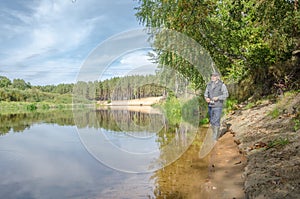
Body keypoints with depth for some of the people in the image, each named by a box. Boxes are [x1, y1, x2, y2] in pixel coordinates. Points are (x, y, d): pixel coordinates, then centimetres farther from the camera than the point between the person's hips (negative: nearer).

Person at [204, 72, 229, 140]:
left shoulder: (222, 85, -9)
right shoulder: (209, 84, 5)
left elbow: (226, 95, -9)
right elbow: (206, 93, 11)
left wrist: (218, 98, -22)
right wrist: (206, 98, -11)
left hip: (218, 106, -5)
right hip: (210, 106, 5)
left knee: (216, 122, -8)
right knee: (211, 122, 12)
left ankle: (215, 137, 3)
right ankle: (217, 133, 33)